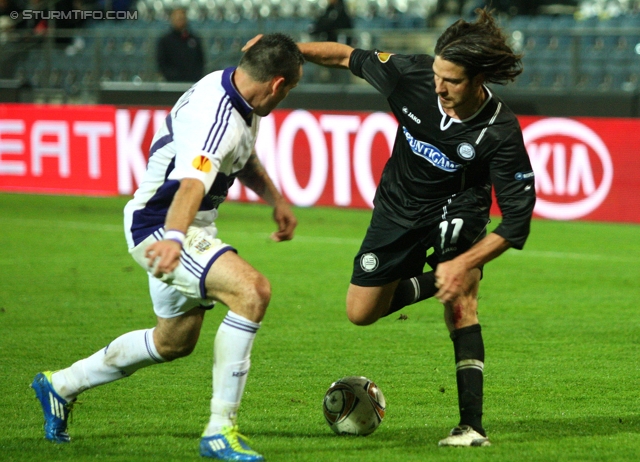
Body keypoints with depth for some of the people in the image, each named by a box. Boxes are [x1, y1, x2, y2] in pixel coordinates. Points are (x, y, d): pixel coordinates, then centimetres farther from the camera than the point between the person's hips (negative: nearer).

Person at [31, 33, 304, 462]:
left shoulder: (241, 102, 3)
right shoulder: (216, 118, -30)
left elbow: (244, 159, 26)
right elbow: (192, 186, -48)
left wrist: (275, 198, 19)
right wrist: (173, 238, -63)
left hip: (192, 229, 11)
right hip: (161, 225, -11)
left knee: (174, 342, 24)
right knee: (252, 291, -29)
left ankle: (61, 385, 42)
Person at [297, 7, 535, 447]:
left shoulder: (501, 132, -31)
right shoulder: (413, 73, -25)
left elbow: (517, 220, -26)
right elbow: (350, 57, -6)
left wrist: (463, 263, -34)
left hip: (457, 206, -3)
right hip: (399, 207, 3)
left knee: (460, 300, -21)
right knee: (361, 312, 4)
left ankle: (472, 425, -19)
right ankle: (431, 281, 27)